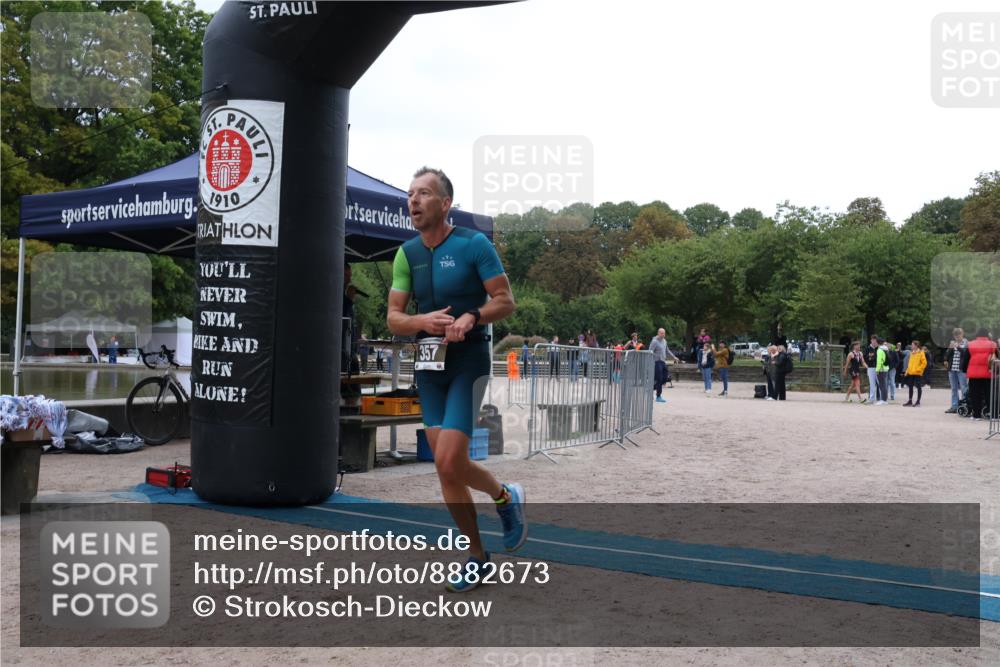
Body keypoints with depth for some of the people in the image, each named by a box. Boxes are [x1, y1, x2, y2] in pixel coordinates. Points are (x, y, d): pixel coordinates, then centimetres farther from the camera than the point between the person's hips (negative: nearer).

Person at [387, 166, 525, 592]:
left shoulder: (474, 245, -7)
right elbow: (393, 318, 5)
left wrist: (472, 317, -25)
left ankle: (505, 497, 15)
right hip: (429, 365, 6)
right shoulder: (406, 254, 7)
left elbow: (506, 301, -7)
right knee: (446, 469, 7)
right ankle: (476, 556, 21)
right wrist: (422, 321, -15)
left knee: (449, 462, -16)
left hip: (468, 362, -5)